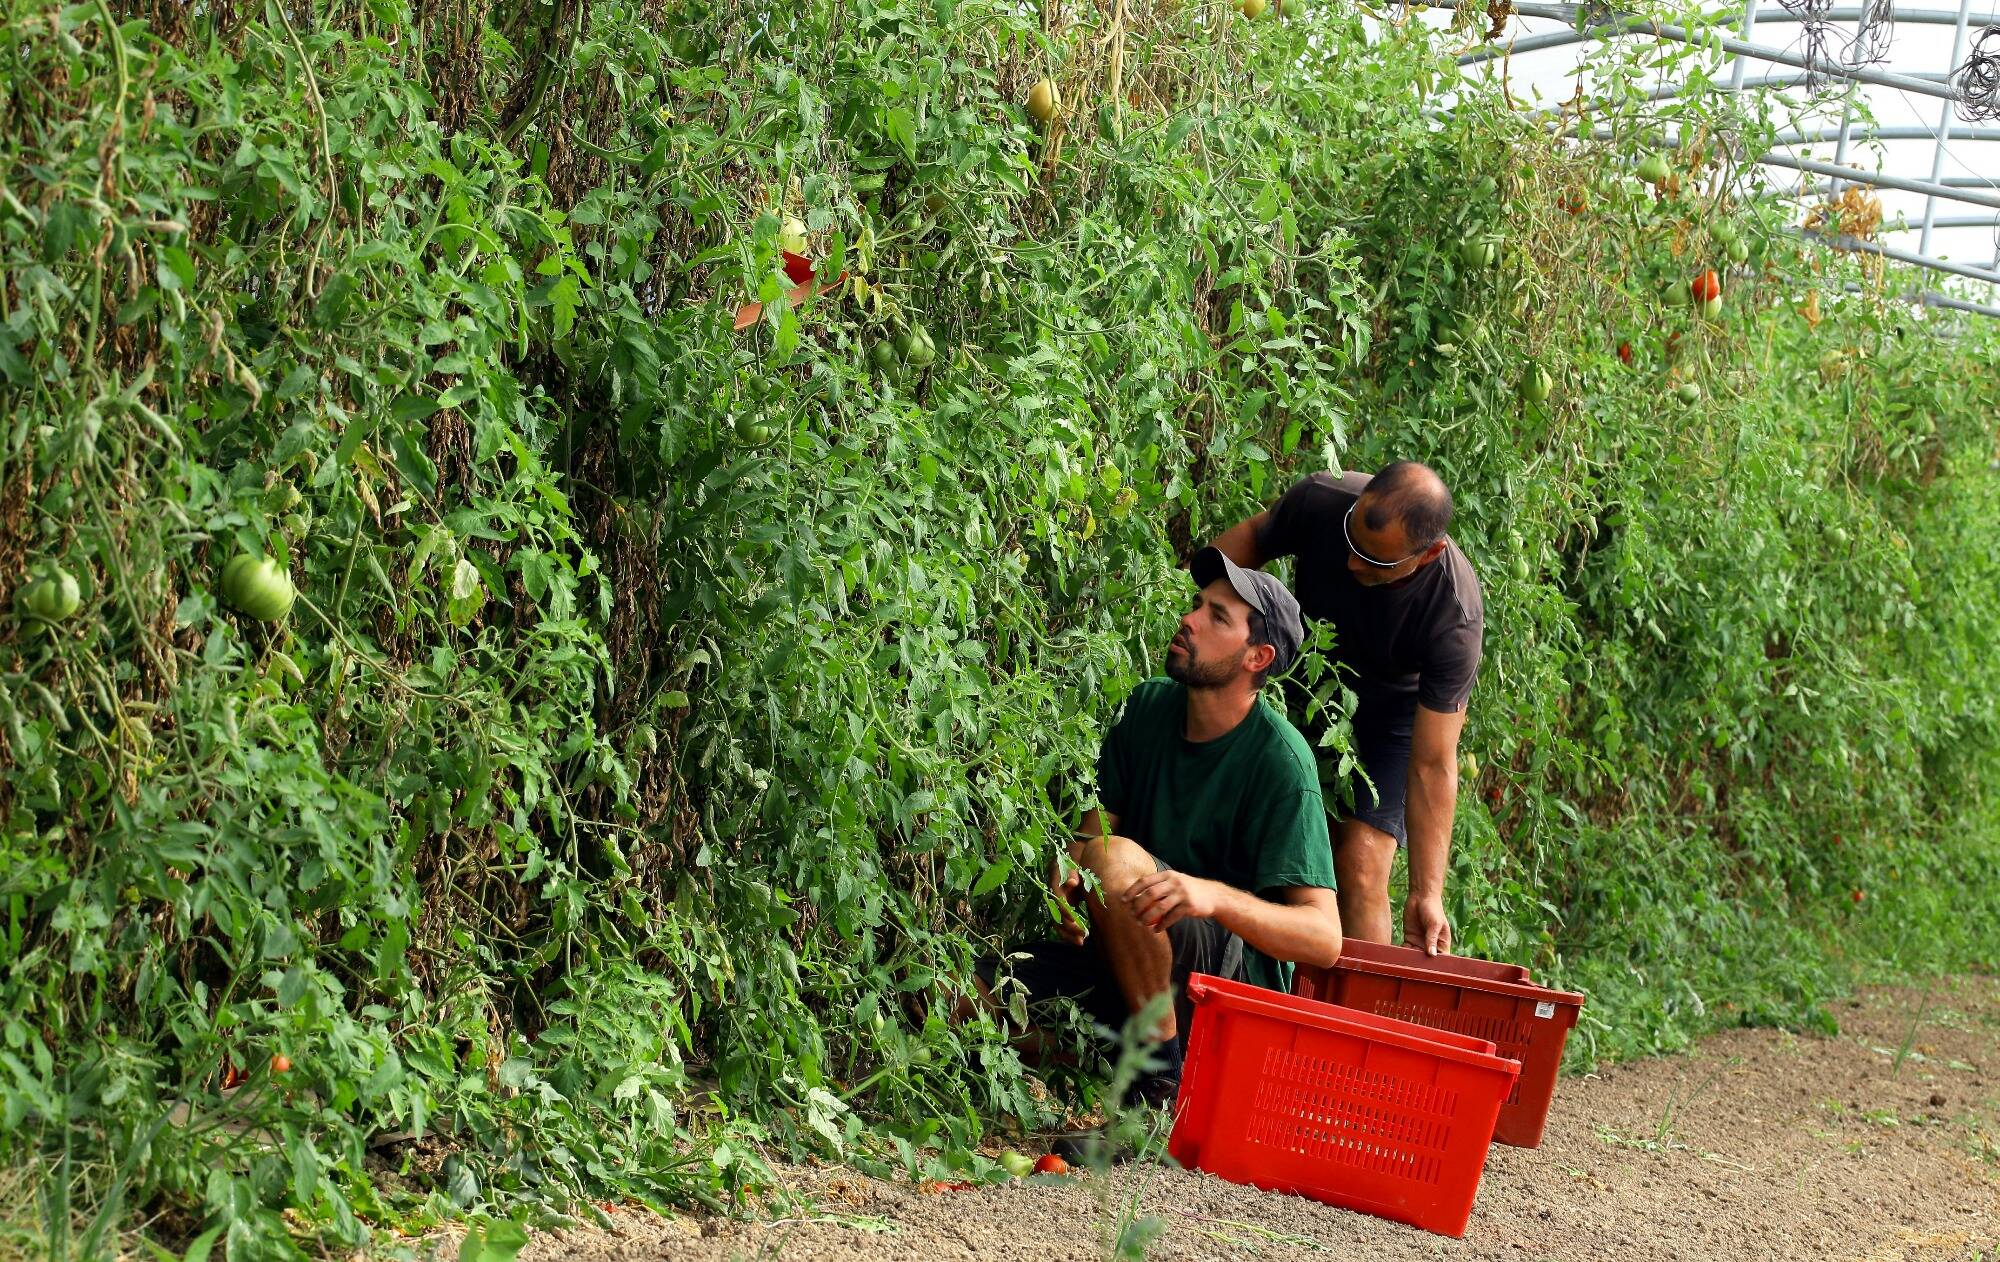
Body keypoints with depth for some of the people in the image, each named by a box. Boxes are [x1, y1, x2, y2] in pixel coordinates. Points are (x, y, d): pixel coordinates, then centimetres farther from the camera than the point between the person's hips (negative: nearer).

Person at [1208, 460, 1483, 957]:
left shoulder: (1455, 618, -36)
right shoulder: (1320, 500, -30)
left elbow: (1432, 765, -29)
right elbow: (1253, 538, -3)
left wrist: (1426, 892, -31)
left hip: (1390, 709, -3)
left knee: (1361, 866, -18)